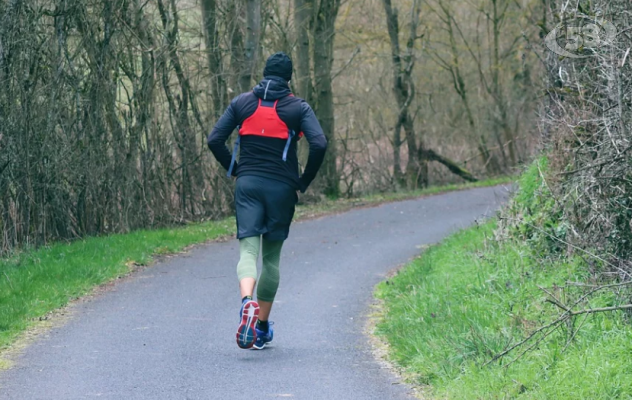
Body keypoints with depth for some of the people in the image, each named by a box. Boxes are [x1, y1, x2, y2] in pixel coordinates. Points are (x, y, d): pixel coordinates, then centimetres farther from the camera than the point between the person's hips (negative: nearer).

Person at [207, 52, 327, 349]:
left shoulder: (242, 103, 7)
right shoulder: (298, 107, 1)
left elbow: (215, 140, 2)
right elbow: (319, 145, -11)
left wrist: (235, 171, 13)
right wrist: (303, 182, 1)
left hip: (247, 184, 1)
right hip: (282, 188, 0)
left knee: (248, 249, -6)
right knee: (271, 256, 12)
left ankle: (247, 301, -37)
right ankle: (262, 328, 16)